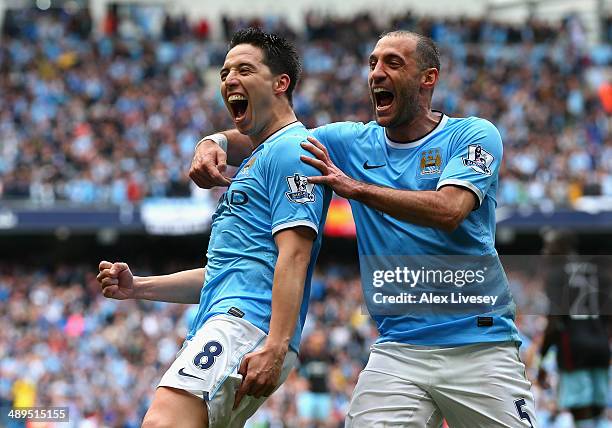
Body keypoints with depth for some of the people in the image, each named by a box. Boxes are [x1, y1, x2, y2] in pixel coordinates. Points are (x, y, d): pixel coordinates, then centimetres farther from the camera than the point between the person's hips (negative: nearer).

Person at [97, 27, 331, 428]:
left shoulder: (291, 151, -3)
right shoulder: (254, 162, 31)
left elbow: (293, 256, -15)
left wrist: (275, 347, -25)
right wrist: (138, 287, 25)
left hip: (246, 321, -11)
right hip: (221, 326, 11)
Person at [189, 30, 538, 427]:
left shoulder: (474, 135, -1)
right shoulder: (354, 142, 10)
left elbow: (449, 210, -18)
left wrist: (355, 187, -22)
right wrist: (213, 144, -11)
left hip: (481, 346, -2)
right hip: (399, 348, 2)